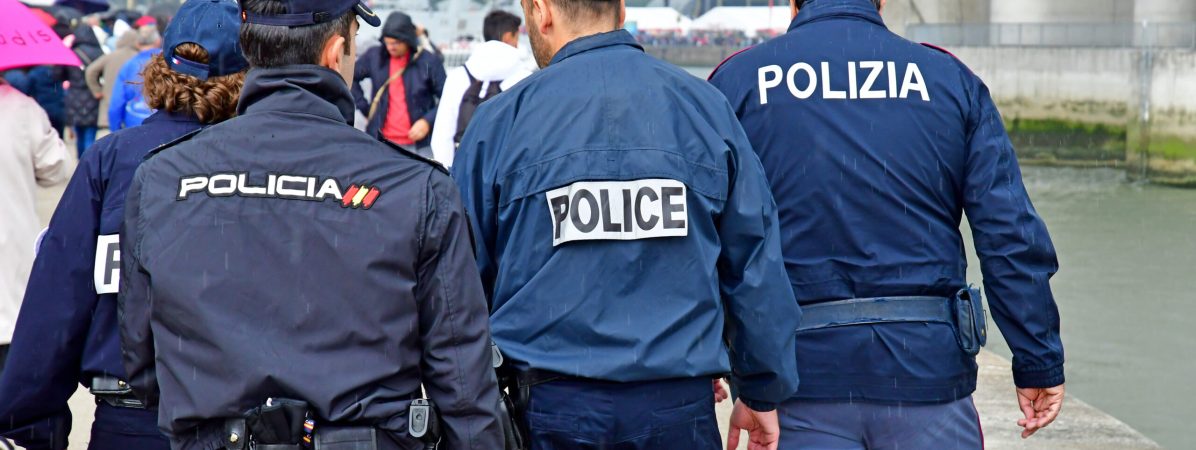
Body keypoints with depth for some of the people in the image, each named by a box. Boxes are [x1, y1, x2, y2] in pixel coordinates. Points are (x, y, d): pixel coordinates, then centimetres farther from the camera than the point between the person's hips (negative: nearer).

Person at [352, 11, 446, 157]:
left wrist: (428, 121, -13)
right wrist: (365, 108, 10)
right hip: (382, 143, 3)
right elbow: (351, 77, 18)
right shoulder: (374, 57, 2)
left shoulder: (429, 62, -6)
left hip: (419, 145, -2)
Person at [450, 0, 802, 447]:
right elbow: (755, 264, 5)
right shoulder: (705, 105, 1)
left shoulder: (501, 120, -3)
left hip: (549, 409, -1)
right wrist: (762, 393, 14)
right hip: (678, 406, 1)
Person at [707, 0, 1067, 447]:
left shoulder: (738, 80, 3)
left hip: (801, 366, 0)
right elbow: (1011, 237, 1)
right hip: (927, 366, 1)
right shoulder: (950, 77, 6)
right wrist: (1039, 362, 5)